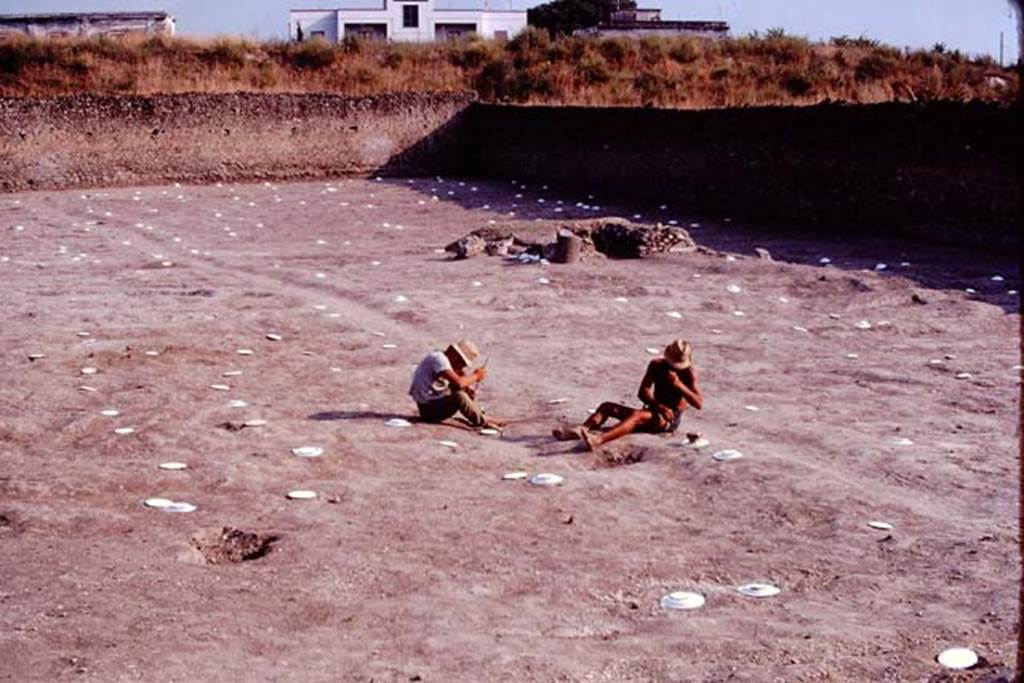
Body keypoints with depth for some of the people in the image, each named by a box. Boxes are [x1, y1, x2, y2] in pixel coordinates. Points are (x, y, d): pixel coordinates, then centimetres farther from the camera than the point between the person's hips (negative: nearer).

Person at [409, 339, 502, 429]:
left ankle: (482, 415, 0)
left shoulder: (444, 359, 11)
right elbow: (458, 383, -31)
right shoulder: (439, 358, -20)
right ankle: (483, 422, -16)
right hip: (428, 408, -11)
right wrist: (475, 376, -15)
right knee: (459, 396, -29)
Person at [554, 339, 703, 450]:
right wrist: (658, 406, -23)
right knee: (607, 406, -8)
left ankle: (598, 439, -60)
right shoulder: (657, 365, 5)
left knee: (637, 415, -36)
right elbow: (643, 393, -5)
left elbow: (699, 404, -18)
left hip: (670, 419, -7)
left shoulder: (689, 372, -7)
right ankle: (579, 430, -35)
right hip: (654, 412, 7)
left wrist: (679, 385, -29)